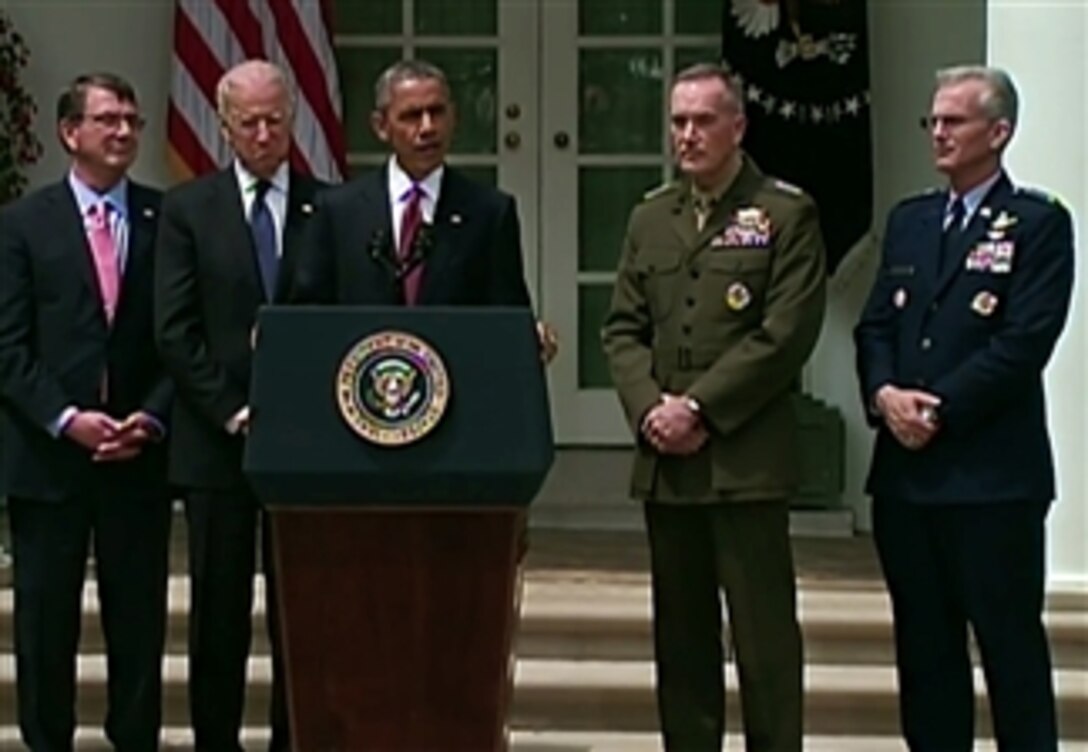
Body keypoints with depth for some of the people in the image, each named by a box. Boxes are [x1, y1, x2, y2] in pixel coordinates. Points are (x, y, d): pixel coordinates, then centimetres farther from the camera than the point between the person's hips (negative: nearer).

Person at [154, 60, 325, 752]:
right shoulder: (188, 208, 5)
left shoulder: (328, 209, 6)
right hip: (216, 440, 0)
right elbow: (174, 330, -2)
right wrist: (231, 412, -9)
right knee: (219, 614, 4)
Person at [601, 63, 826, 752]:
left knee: (764, 633, -2)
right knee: (681, 635, 10)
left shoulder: (786, 214, -1)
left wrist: (700, 407, -13)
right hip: (665, 460, 5)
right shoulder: (650, 218, 15)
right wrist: (650, 407, -6)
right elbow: (623, 328, 12)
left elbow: (787, 333, -10)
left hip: (747, 457, -5)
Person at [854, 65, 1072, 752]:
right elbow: (875, 326, 12)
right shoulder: (908, 220, 16)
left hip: (992, 473, -6)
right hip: (906, 468, 6)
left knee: (1011, 643, 0)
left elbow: (1024, 342, -12)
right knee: (924, 642, 11)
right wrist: (884, 393, -8)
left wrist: (940, 409, -15)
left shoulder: (1038, 224, -3)